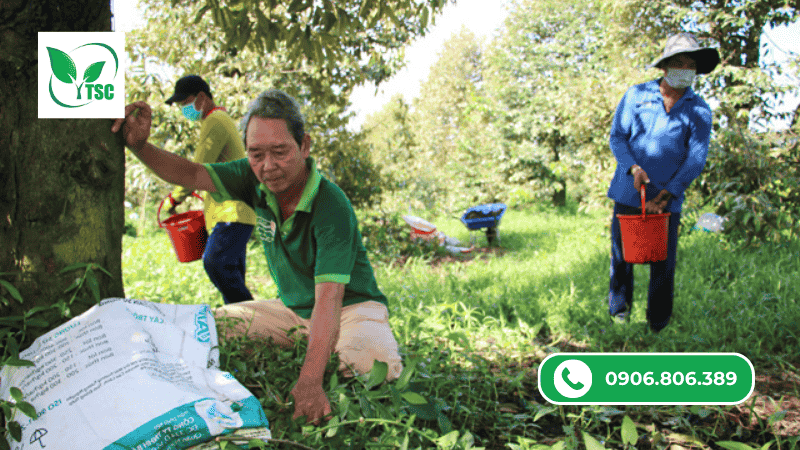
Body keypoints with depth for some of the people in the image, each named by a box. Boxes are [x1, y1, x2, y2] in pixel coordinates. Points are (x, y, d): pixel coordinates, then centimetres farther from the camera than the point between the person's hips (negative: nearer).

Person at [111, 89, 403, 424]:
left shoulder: (333, 207, -29)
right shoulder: (256, 180, -10)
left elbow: (329, 298, -37)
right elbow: (190, 174, -6)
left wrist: (310, 381, -47)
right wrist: (139, 146, -28)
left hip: (351, 306, -6)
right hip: (293, 309, 6)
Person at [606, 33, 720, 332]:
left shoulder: (699, 111, 3)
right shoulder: (637, 95, 5)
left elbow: (696, 158, -2)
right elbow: (617, 136, 5)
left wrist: (665, 195, -13)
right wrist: (633, 168, -14)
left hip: (667, 199, 0)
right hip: (627, 193, 1)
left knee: (663, 262, 2)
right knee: (621, 254, 7)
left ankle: (658, 325, 17)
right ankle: (619, 310, 27)